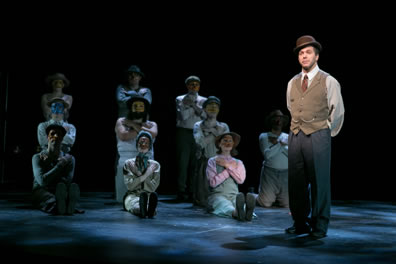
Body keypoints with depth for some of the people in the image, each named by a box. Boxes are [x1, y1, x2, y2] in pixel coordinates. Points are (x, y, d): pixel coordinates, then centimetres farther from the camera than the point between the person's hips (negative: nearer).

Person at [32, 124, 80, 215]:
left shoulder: (69, 159, 10)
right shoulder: (37, 157, 4)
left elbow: (67, 182, -8)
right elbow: (42, 181, -14)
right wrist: (61, 163, -11)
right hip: (41, 194, -1)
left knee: (73, 186, -35)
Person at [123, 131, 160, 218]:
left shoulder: (155, 165, 13)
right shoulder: (129, 163, 12)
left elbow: (153, 187, 3)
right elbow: (129, 185, -1)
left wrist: (137, 179, -3)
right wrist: (145, 175, -8)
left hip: (148, 195, 0)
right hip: (132, 195, 0)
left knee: (154, 194, -40)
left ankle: (150, 210, -73)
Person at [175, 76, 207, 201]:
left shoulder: (203, 100, 15)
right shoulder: (180, 99, 8)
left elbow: (206, 115, -2)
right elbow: (183, 116, -6)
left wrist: (194, 105, -7)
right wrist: (193, 105, -6)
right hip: (184, 133, -2)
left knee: (195, 164, 0)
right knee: (183, 163, -3)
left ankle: (192, 191, 8)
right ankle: (182, 192, 2)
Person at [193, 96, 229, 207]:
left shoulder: (223, 126, 12)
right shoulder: (198, 125, 5)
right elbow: (201, 143, -12)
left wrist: (213, 131, -5)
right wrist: (217, 133, -5)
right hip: (204, 163, -2)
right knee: (203, 201, -5)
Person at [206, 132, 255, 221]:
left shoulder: (238, 162, 22)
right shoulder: (212, 161, 12)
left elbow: (241, 180, 3)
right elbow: (213, 182, -4)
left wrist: (228, 165, 1)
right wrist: (231, 168, 2)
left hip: (234, 195, 3)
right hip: (218, 195, -2)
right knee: (225, 205, -40)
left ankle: (247, 211, -72)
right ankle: (236, 212, -74)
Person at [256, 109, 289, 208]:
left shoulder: (288, 137, 13)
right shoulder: (264, 136, 5)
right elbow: (267, 154, -11)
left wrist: (277, 143, -5)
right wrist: (281, 144, -4)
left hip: (285, 174, 3)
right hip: (270, 172, -3)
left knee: (287, 204, -3)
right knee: (265, 203, -7)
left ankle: (276, 199, 29)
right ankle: (252, 196, 25)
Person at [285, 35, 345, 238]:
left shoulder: (329, 82, -1)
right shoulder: (292, 83, 13)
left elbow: (337, 111, 4)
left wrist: (326, 132, 9)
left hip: (318, 137, -4)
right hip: (295, 136, 5)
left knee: (319, 182, -1)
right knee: (296, 182, 6)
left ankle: (320, 225, 9)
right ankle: (300, 223, 18)